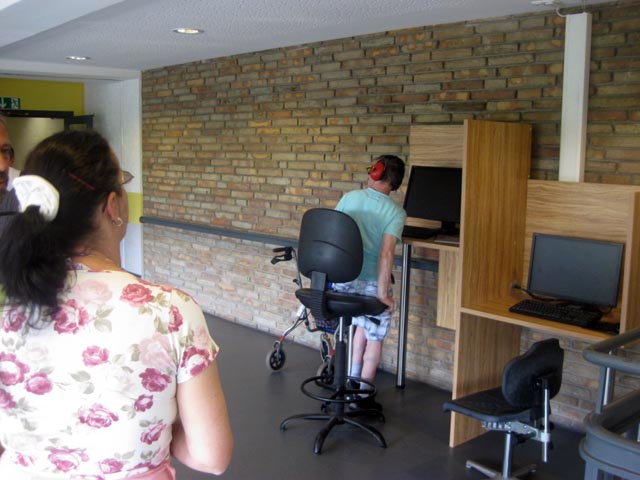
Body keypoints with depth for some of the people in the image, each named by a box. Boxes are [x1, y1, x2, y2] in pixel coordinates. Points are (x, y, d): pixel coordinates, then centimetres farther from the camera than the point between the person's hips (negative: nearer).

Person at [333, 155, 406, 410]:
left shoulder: (349, 197, 1)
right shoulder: (395, 212, -10)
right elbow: (386, 253, -21)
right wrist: (383, 293, -18)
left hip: (343, 278, 5)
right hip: (371, 282, -4)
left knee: (362, 324, 28)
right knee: (375, 338, 14)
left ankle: (352, 379, 33)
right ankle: (364, 395, 22)